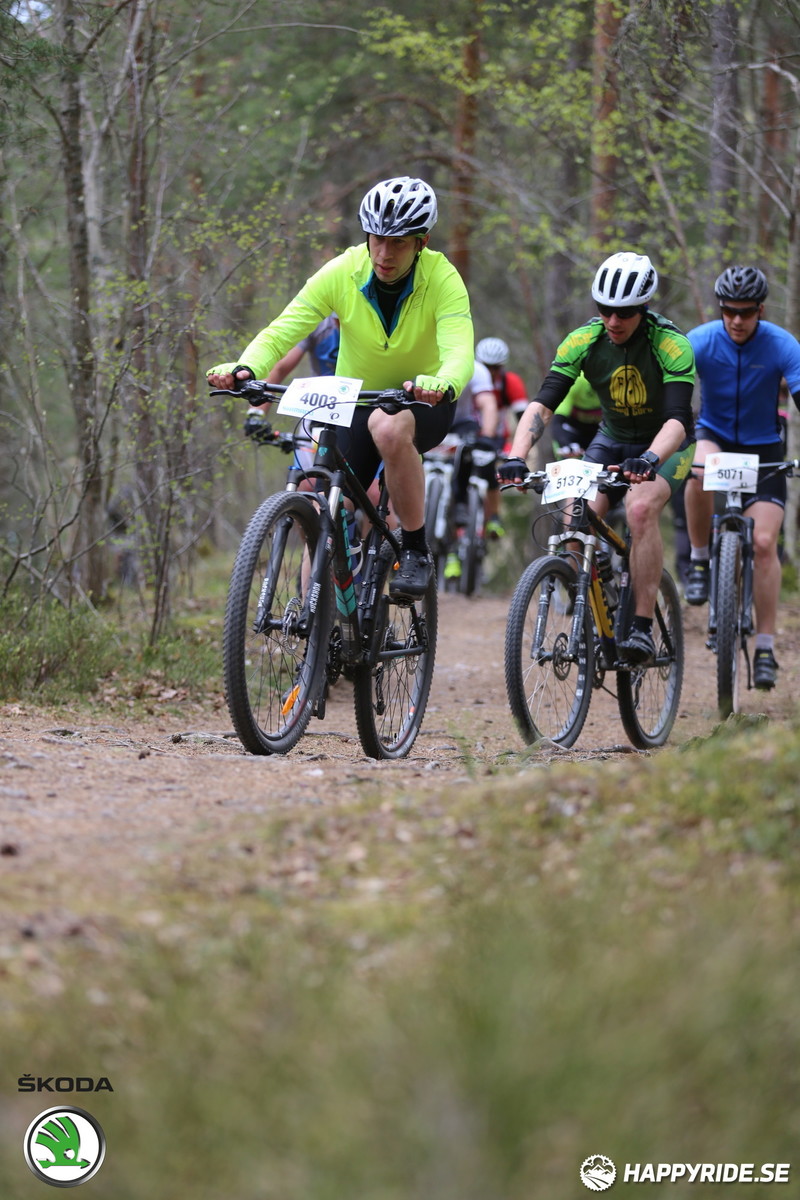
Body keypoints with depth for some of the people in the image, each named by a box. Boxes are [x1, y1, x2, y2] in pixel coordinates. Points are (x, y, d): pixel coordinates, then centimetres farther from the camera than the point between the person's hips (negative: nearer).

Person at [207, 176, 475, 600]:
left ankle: (416, 551, -21)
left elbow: (460, 352, -36)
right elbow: (282, 330, -22)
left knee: (390, 427, -37)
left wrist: (442, 385, -60)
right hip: (356, 403, 3)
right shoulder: (342, 273, -16)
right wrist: (243, 368, -43)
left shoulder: (442, 279, -22)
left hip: (424, 403, -3)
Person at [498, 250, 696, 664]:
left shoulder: (672, 345, -28)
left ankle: (642, 627, -26)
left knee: (640, 509, -32)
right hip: (613, 439, 4)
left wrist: (649, 460, -59)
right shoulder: (584, 340, -19)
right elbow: (542, 402, -26)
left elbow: (677, 418, -38)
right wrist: (517, 457, -43)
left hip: (665, 444, -4)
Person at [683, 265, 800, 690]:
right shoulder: (701, 341, -16)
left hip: (762, 448, 0)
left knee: (764, 543, -14)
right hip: (714, 435, 0)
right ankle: (699, 560, -13)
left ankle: (765, 647, -6)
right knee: (700, 471, -37)